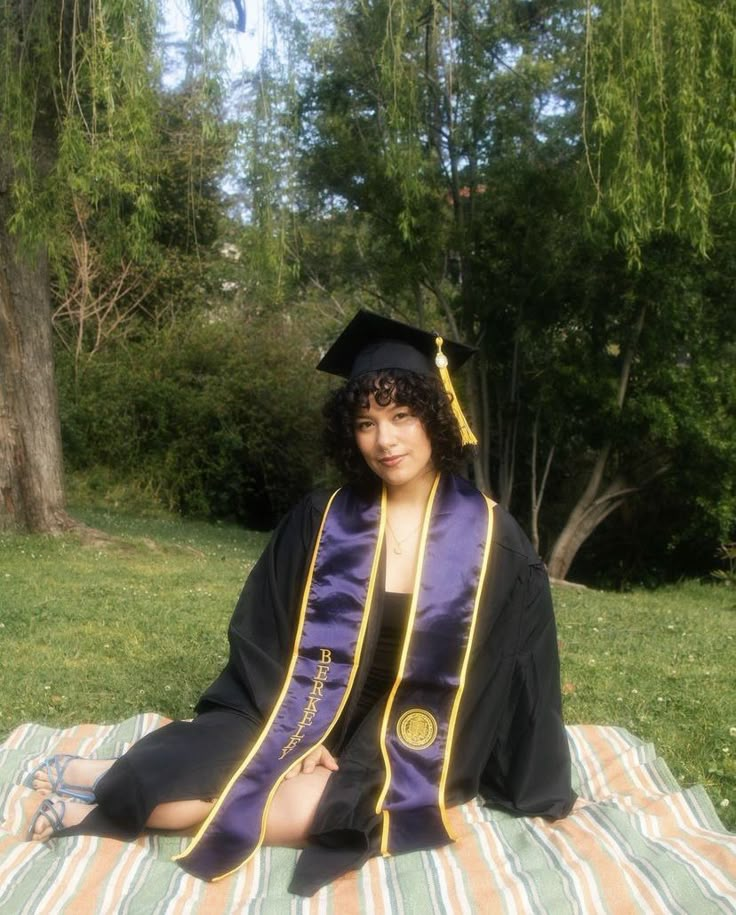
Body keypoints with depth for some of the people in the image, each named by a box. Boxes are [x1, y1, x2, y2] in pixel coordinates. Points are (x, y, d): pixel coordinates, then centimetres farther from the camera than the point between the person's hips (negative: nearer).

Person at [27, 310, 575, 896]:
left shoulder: (492, 538, -8)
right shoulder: (321, 523, -4)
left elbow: (519, 667, -3)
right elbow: (268, 640, -1)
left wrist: (538, 786, -4)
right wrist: (300, 734, -13)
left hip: (421, 741, -1)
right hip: (311, 715, 2)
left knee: (303, 809, -28)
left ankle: (124, 789, -9)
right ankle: (130, 784, 7)